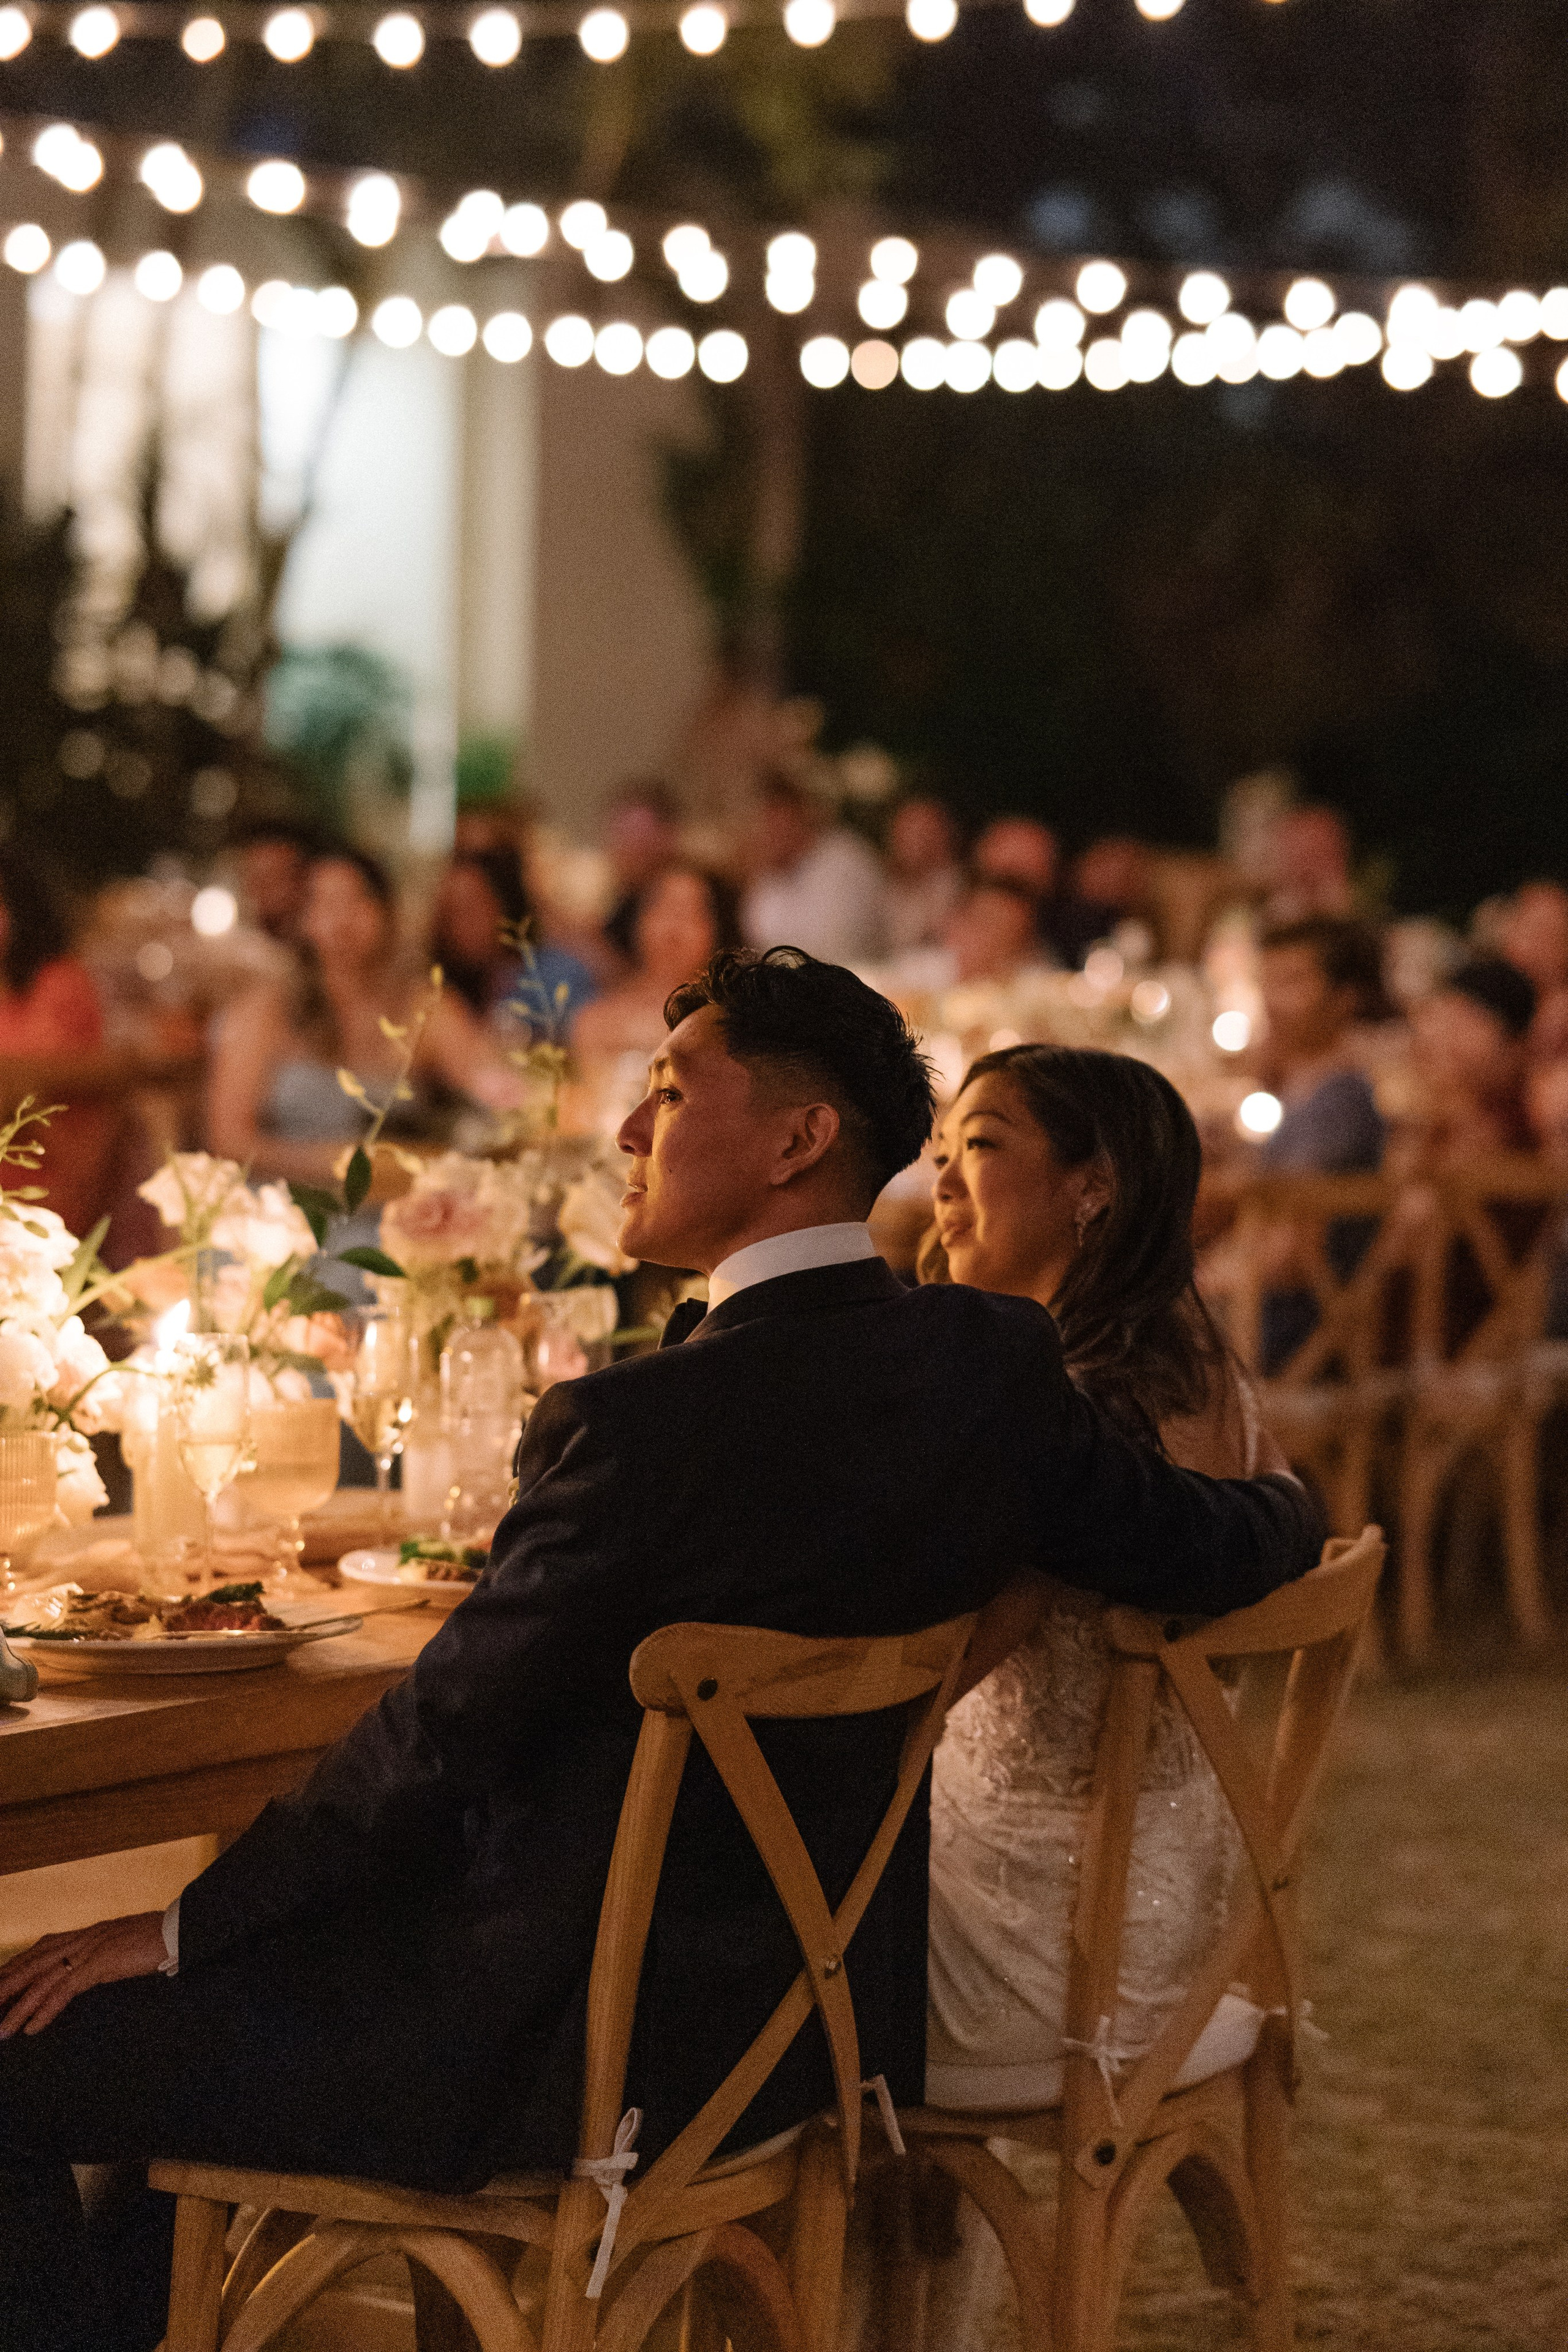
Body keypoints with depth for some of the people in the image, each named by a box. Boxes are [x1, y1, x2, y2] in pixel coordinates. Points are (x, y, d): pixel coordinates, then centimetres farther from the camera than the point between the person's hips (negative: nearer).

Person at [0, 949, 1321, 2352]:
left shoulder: (643, 1427, -24)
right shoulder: (986, 1367, -5)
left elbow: (440, 1733, -18)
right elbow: (1218, 1552, 2)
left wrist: (180, 1931, -5)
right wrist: (1283, 1501, 27)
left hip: (580, 2053, -9)